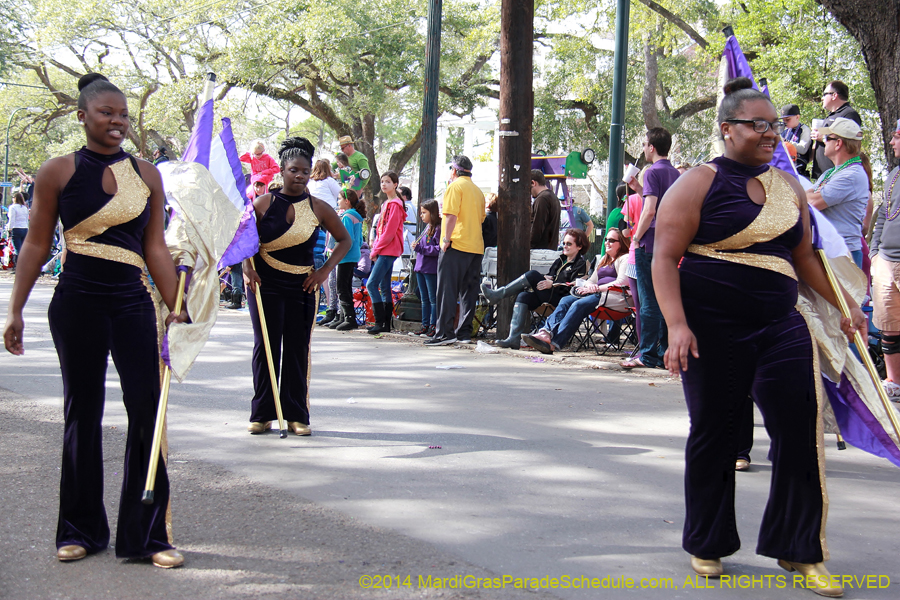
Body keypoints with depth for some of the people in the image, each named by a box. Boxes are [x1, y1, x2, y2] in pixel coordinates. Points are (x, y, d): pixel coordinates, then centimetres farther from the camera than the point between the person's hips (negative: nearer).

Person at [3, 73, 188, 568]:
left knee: (147, 409, -5)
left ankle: (146, 535, 4)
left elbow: (156, 248, 8)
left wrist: (176, 309, 3)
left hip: (132, 302, 2)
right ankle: (80, 530, 22)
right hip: (77, 301, -1)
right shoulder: (57, 173, 2)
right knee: (82, 413, 7)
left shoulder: (146, 175, 7)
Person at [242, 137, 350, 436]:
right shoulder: (264, 203, 0)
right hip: (265, 283, -1)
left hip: (302, 286, 1)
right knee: (265, 346, 0)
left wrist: (325, 270, 1)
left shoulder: (318, 208, 2)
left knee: (298, 349, 2)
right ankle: (262, 413, 8)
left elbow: (345, 240, 11)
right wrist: (247, 269, -10)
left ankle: (297, 414, 9)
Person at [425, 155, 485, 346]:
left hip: (456, 245, -7)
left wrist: (446, 239, -13)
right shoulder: (477, 190, 19)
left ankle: (445, 333, -9)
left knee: (447, 289, -6)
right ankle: (465, 332, 8)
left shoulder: (455, 186, -5)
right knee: (468, 290, 8)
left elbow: (451, 215, -15)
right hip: (476, 247, 7)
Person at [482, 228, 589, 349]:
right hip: (548, 296, 7)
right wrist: (545, 278, 2)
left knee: (532, 275, -21)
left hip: (560, 300, -7)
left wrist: (552, 284, -16)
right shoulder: (560, 260, 27)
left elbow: (575, 287, -10)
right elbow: (549, 276, 27)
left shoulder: (581, 264, 2)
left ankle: (497, 294, -18)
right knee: (524, 296, -23)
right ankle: (514, 338, -30)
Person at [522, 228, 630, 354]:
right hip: (599, 294, 9)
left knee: (579, 305, -30)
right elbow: (592, 281, 30)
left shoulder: (625, 258, 3)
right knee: (566, 301, -15)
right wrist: (587, 286, 4)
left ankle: (554, 343, -40)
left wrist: (597, 288, -13)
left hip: (615, 296, -9)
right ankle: (546, 332, -35)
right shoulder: (603, 260, 32)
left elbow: (621, 282, -12)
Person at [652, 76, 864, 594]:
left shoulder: (789, 186, 14)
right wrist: (677, 325, -20)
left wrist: (844, 304, 21)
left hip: (780, 325, 5)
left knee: (802, 430, -3)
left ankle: (799, 551, 10)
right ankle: (706, 546, 23)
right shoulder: (699, 184, -4)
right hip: (713, 328, -5)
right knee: (714, 434, 5)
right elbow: (664, 258, -10)